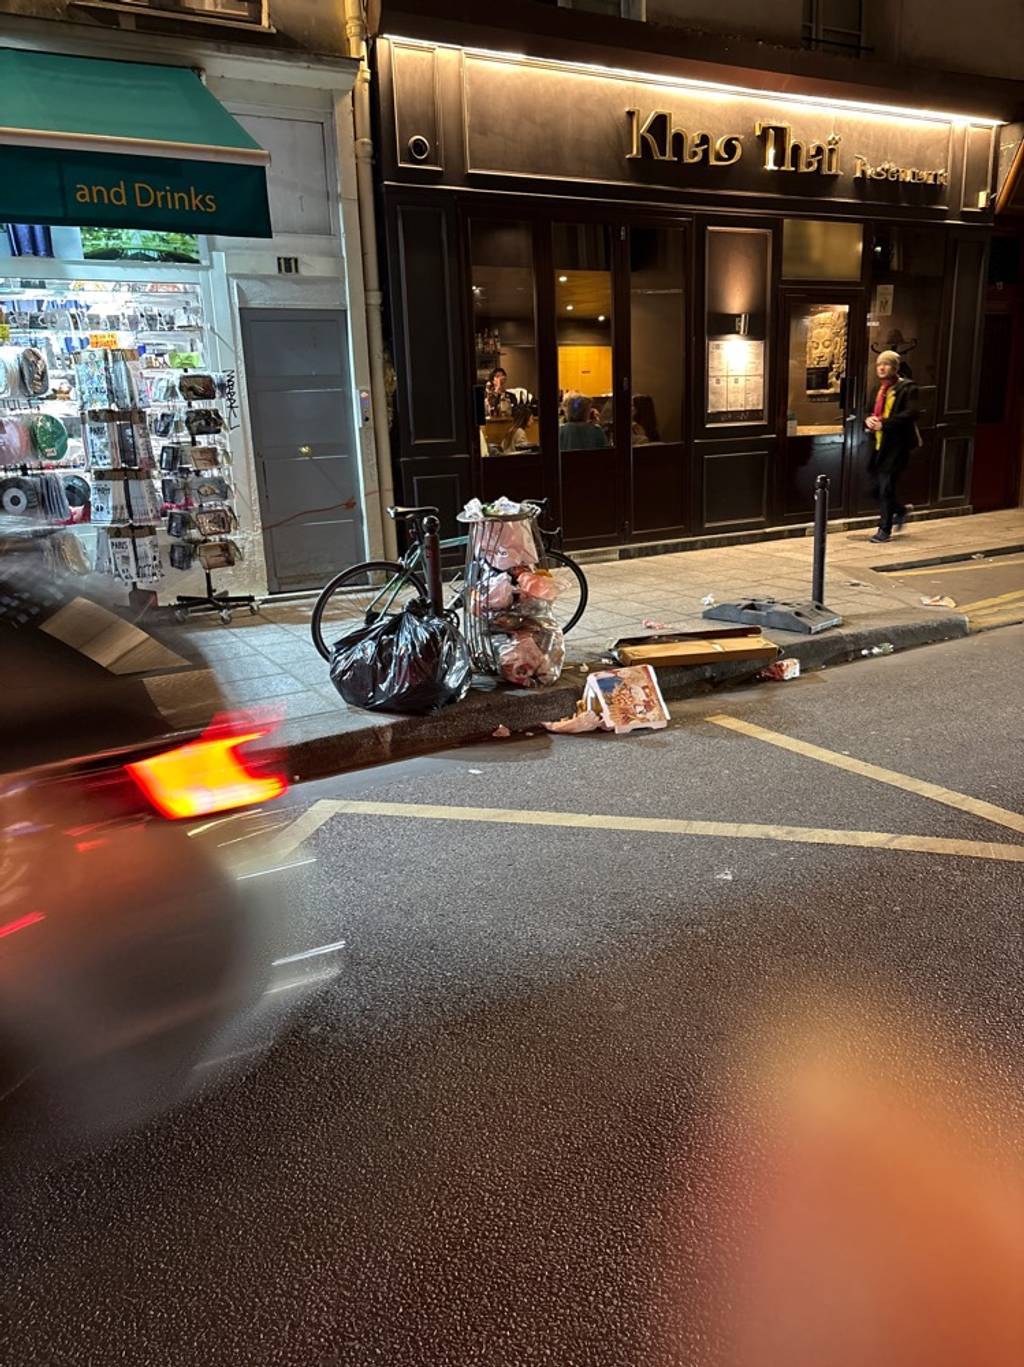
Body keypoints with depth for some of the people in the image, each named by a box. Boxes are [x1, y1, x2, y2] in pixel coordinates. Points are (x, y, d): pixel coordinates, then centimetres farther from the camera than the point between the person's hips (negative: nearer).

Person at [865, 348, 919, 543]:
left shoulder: (907, 388, -7)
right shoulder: (880, 389, 16)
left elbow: (911, 414, -18)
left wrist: (884, 423, -24)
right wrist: (869, 420, -2)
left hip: (897, 444, -7)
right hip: (879, 443, 7)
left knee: (886, 486, -8)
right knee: (877, 486, 10)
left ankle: (884, 529, 2)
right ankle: (899, 510, 36)